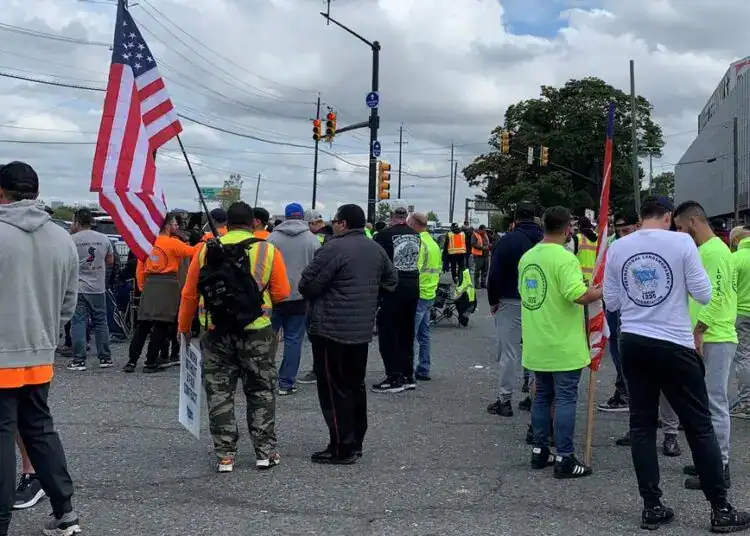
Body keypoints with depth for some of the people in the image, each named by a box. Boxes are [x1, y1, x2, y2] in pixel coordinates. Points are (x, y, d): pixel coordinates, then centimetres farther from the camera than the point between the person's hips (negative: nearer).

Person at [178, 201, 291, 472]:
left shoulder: (206, 250, 0)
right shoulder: (268, 251, -4)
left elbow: (189, 294, 6)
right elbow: (282, 294, -4)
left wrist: (184, 326, 20)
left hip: (215, 333, 1)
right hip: (256, 332, -1)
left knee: (219, 393, 10)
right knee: (261, 392, 13)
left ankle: (225, 454, 13)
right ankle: (265, 451, 16)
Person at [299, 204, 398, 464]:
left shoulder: (334, 248, -16)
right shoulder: (376, 249, 9)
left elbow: (307, 285, -15)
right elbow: (391, 279, 22)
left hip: (331, 329, -8)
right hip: (362, 331, 8)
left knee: (334, 390, -1)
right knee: (355, 386, 17)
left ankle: (342, 447, 1)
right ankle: (356, 442, 25)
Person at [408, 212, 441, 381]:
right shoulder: (434, 243, 13)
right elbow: (438, 269, 18)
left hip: (418, 295, -9)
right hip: (430, 295, 9)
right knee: (424, 335, 14)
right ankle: (423, 371, 19)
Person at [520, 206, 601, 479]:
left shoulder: (527, 257, 7)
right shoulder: (564, 258, -17)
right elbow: (579, 295, -26)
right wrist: (600, 292, -9)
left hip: (536, 344, 7)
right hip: (563, 345, -7)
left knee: (542, 396, 16)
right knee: (565, 399, -1)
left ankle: (540, 451, 22)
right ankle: (564, 459, 2)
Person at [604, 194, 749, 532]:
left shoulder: (617, 248, 2)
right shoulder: (681, 242, -8)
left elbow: (611, 302, 7)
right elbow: (705, 295, -6)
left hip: (632, 343, 4)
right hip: (674, 345, -4)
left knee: (642, 425, 10)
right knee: (700, 426, 6)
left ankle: (652, 507, 13)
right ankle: (721, 509, 12)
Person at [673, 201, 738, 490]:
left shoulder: (714, 251, -13)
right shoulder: (704, 250, 18)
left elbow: (715, 295, -22)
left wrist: (698, 330, -23)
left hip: (715, 339, -10)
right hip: (706, 338, 10)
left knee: (715, 403, -6)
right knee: (708, 402, 14)